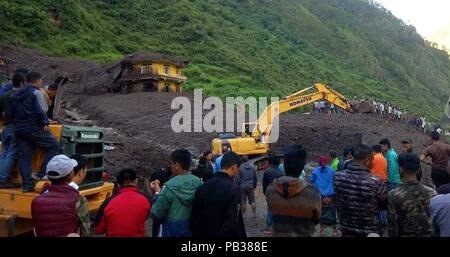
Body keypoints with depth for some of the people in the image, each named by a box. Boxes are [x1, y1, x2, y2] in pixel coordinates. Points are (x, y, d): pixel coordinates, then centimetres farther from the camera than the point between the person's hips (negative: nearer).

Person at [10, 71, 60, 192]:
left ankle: (27, 184, 9)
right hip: (34, 129, -8)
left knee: (24, 156, 8)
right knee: (54, 147, 3)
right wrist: (44, 124, -5)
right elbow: (41, 111, -17)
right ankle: (43, 175, -2)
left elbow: (12, 112, 20)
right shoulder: (36, 93, -8)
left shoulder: (15, 95, 17)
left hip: (19, 130, 8)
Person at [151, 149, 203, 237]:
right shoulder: (199, 183, -11)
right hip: (194, 229, 4)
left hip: (172, 231, -4)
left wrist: (157, 193, -4)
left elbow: (156, 215, -14)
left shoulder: (169, 187, -21)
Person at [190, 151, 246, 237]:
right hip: (225, 234, -6)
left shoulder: (202, 187, -1)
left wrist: (197, 234, 14)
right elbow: (232, 224, -24)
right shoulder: (233, 189, -19)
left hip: (204, 234, 6)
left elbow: (194, 218, 4)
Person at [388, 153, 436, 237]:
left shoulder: (394, 194, -19)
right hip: (427, 234, 2)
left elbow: (392, 224, -13)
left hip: (404, 234, -2)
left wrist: (393, 235, 0)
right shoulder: (431, 193, -11)